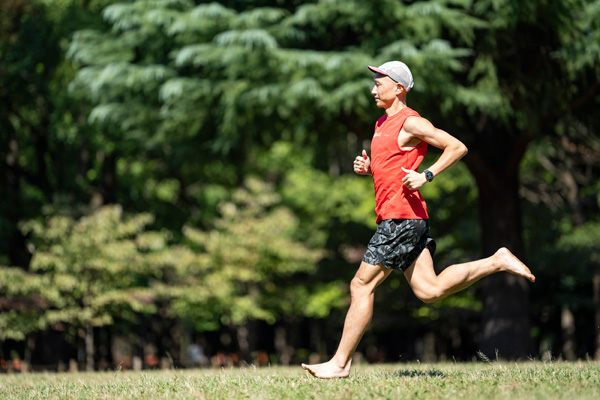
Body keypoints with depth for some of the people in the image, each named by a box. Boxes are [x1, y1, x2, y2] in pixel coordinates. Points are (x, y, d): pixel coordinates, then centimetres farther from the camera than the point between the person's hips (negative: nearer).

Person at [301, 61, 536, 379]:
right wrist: (366, 167, 10)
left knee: (361, 285, -7)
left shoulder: (411, 122, -8)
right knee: (429, 291, 5)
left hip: (402, 216, -10)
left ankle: (340, 363, -3)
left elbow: (457, 147, -10)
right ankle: (497, 262, 10)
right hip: (392, 218, 10)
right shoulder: (382, 124, 20)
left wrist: (427, 175, -19)